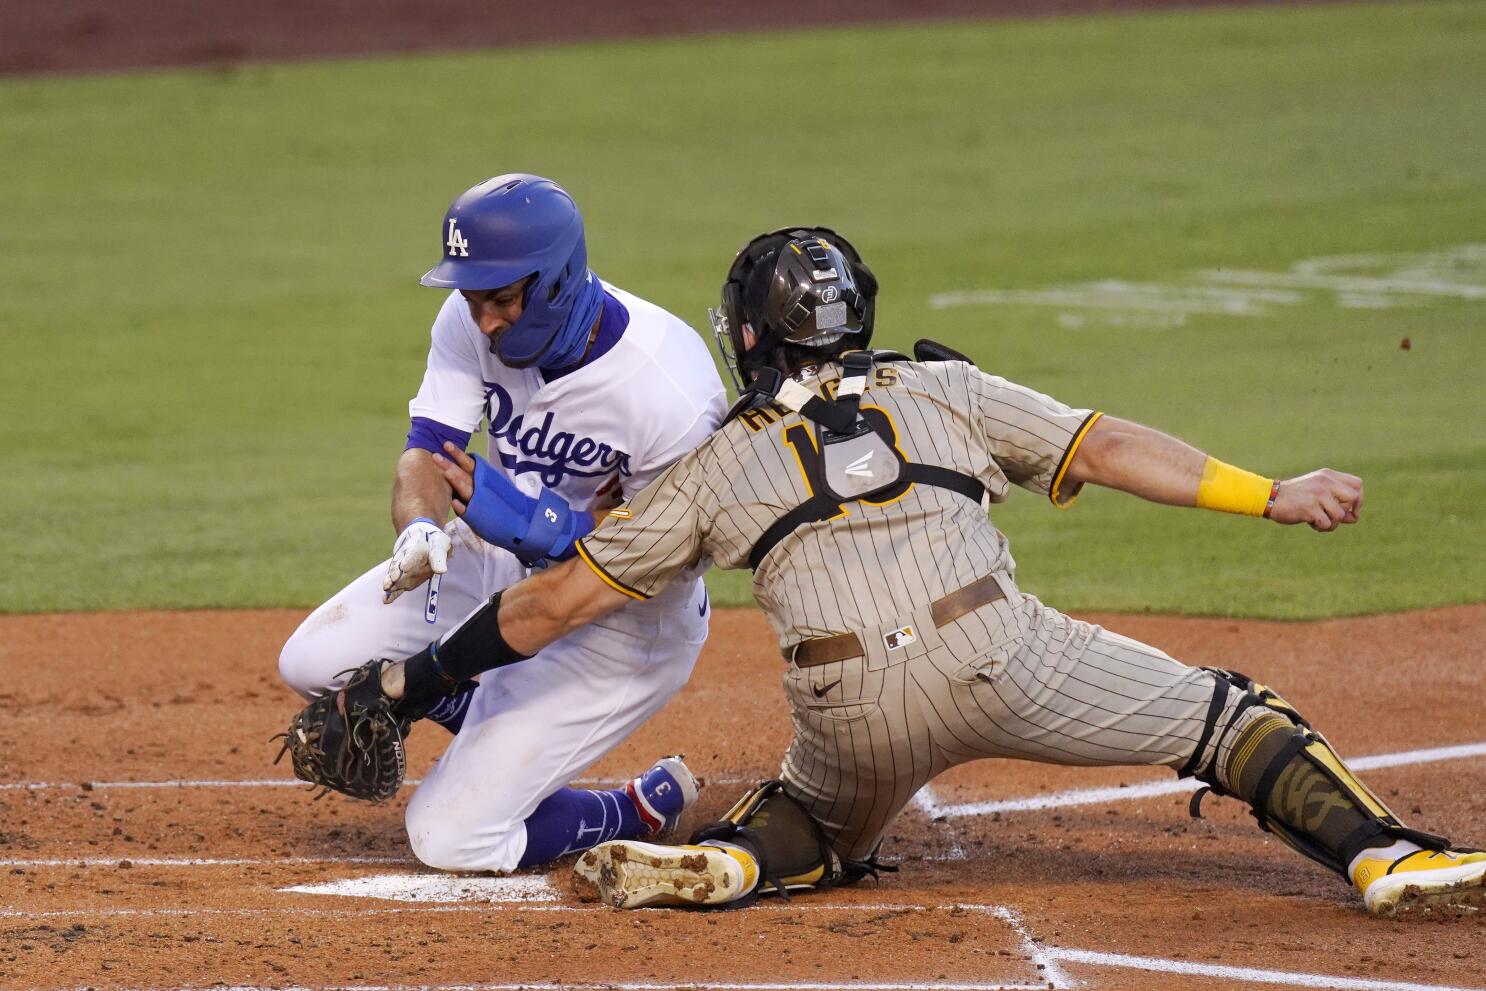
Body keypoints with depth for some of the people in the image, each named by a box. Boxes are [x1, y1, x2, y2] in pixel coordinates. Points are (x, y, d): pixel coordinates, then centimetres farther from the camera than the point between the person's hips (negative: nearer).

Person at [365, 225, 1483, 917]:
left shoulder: (717, 465, 21)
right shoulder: (941, 390, 21)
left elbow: (557, 602, 20)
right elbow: (1105, 448, 12)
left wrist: (424, 674, 31)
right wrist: (1271, 495, 11)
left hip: (849, 703, 1)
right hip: (994, 651, -1)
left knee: (827, 827, 31)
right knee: (1222, 712, 11)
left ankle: (728, 860, -1)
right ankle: (1383, 853, -11)